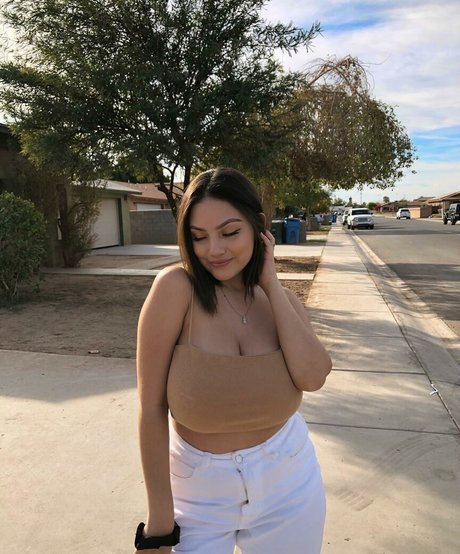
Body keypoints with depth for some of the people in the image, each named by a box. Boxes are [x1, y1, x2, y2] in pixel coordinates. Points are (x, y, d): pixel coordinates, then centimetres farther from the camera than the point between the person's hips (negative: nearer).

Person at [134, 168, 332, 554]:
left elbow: (313, 378, -20)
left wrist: (271, 283, -20)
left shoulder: (281, 299, -5)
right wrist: (160, 519, -12)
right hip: (200, 491, -3)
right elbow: (151, 407, -17)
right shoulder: (176, 288, -20)